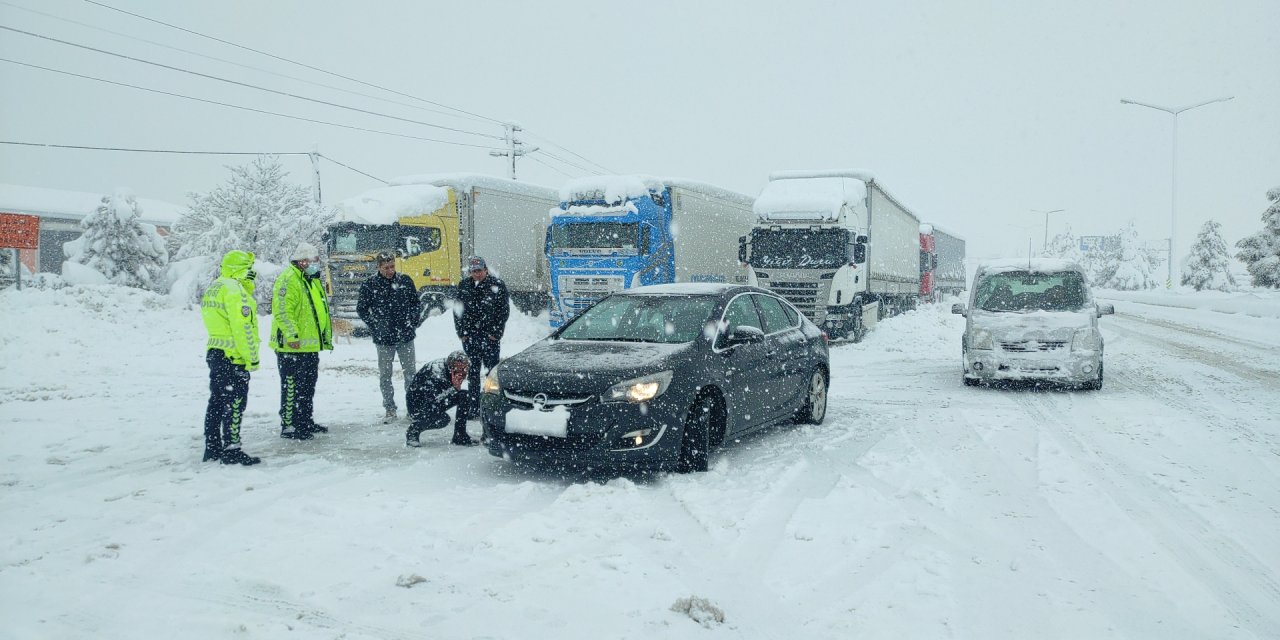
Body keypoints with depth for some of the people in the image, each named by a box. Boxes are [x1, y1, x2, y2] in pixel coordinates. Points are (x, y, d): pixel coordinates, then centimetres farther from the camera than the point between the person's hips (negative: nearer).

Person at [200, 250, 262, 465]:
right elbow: (242, 326, -19)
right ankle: (231, 449, -5)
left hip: (215, 353, 10)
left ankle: (212, 447, 20)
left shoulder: (213, 289, 16)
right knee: (234, 403, -6)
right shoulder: (234, 289, -16)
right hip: (233, 357, -10)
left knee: (217, 401, 14)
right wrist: (252, 358, -17)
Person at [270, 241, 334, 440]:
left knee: (308, 386, 17)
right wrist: (291, 335, -28)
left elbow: (321, 311, 27)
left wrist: (327, 337, 27)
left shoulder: (313, 281, 18)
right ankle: (288, 426, 2)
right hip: (292, 347, -10)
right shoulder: (288, 280, -14)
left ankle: (306, 422, 28)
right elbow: (282, 311, -22)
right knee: (292, 387, -4)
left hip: (310, 346, 10)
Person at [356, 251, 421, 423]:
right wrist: (374, 327, -6)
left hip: (406, 337, 1)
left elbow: (416, 303, 12)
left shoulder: (405, 281, 2)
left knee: (410, 373, 7)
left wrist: (414, 323, 0)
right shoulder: (370, 285, -4)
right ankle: (390, 409, 14)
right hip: (383, 339, -1)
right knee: (385, 375, 5)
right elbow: (361, 309, 4)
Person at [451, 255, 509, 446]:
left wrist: (495, 333, -9)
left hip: (489, 337, -3)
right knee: (472, 373, 7)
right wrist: (462, 333, 2)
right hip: (470, 337, 3)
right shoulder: (464, 286, 8)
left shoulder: (497, 286, -2)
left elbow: (503, 311, -4)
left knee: (492, 370, 0)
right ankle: (474, 407, 14)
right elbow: (457, 310, 10)